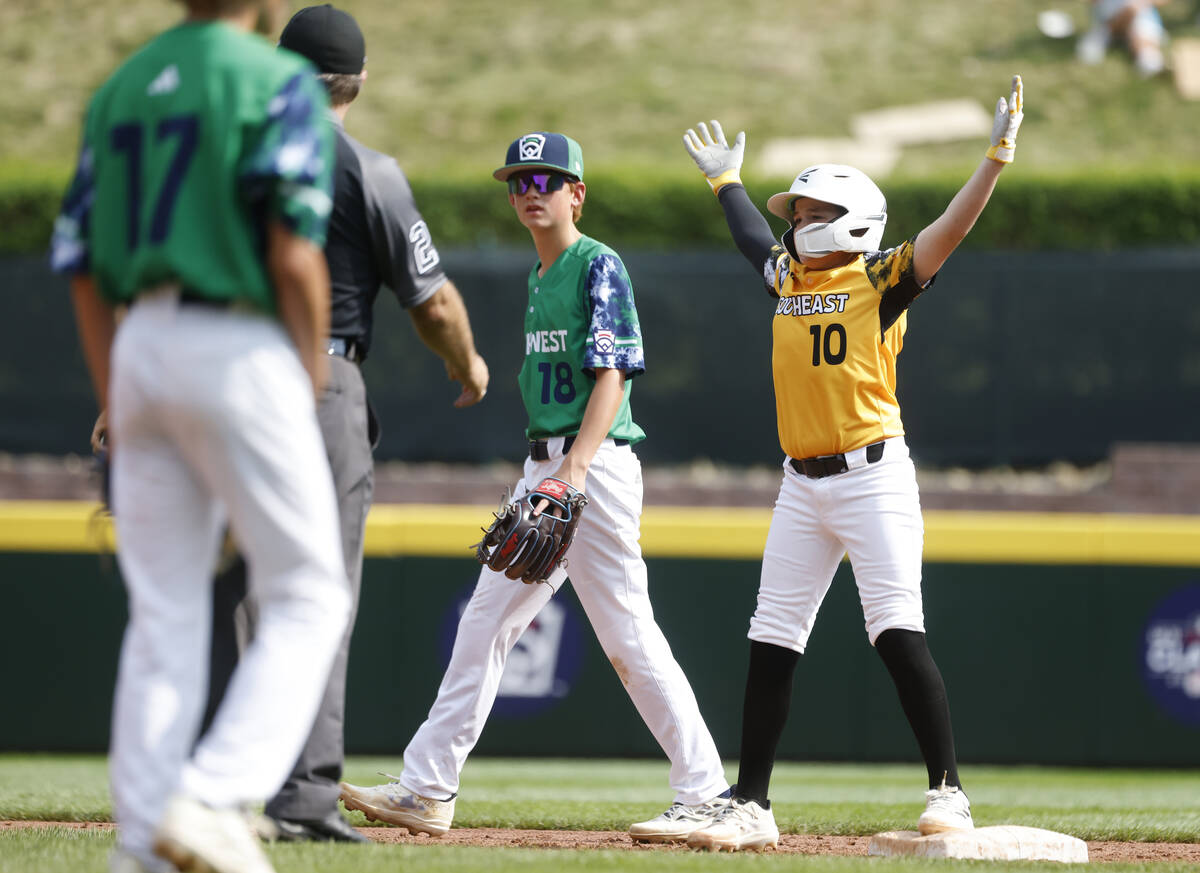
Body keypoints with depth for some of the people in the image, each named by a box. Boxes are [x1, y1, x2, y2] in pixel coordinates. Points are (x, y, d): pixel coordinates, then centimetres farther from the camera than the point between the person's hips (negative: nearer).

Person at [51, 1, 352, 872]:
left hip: (141, 347, 6)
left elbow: (81, 265, 13)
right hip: (240, 351, -6)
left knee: (163, 613, 10)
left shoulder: (120, 88, 14)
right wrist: (312, 381, -3)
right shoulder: (278, 82, -6)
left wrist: (114, 400, 16)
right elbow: (293, 253, -15)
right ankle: (212, 800, -15)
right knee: (307, 597, 1)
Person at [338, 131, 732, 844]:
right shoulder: (539, 277, 17)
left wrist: (575, 469, -28)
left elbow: (612, 376, -18)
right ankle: (427, 791, 11)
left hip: (595, 465, -9)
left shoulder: (599, 266, -9)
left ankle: (706, 793, -5)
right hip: (543, 470, 9)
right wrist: (547, 473, 18)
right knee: (484, 624, 8)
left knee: (628, 634, -10)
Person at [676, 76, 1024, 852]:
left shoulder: (882, 279, -4)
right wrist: (726, 178, 49)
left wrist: (998, 155, -27)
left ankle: (949, 791, -12)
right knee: (772, 642, 5)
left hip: (873, 474, -7)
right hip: (802, 484, 7)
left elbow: (950, 230, -17)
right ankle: (751, 808, 10)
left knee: (898, 629, -15)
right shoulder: (787, 277, 14)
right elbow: (752, 234, 35)